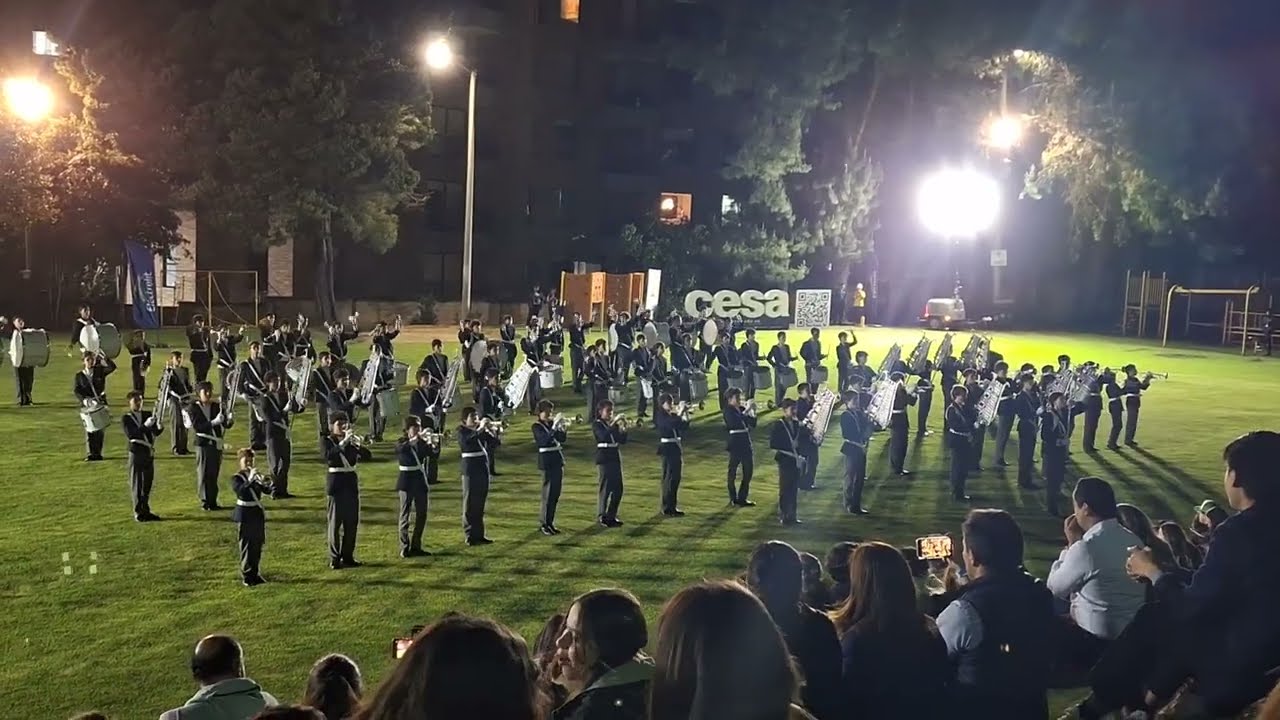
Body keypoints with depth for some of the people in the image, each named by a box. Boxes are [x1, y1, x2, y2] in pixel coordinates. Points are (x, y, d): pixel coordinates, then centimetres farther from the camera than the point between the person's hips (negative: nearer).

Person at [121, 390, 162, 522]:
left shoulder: (148, 415, 8)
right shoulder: (126, 418, -6)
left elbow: (157, 432, 2)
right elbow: (130, 435, -20)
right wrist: (145, 426, -32)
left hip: (149, 453, 5)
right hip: (136, 454, -5)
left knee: (147, 484, 10)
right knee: (136, 485, 1)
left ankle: (146, 511, 19)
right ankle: (138, 512, 7)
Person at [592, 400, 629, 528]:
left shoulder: (614, 424, 12)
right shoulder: (597, 425, -5)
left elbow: (623, 441, 7)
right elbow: (603, 436, -24)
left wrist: (623, 429, -8)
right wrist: (613, 424, -27)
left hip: (616, 457, 6)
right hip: (604, 459, -6)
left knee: (618, 489, 6)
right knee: (605, 488, -6)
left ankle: (611, 516, 17)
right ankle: (601, 517, 2)